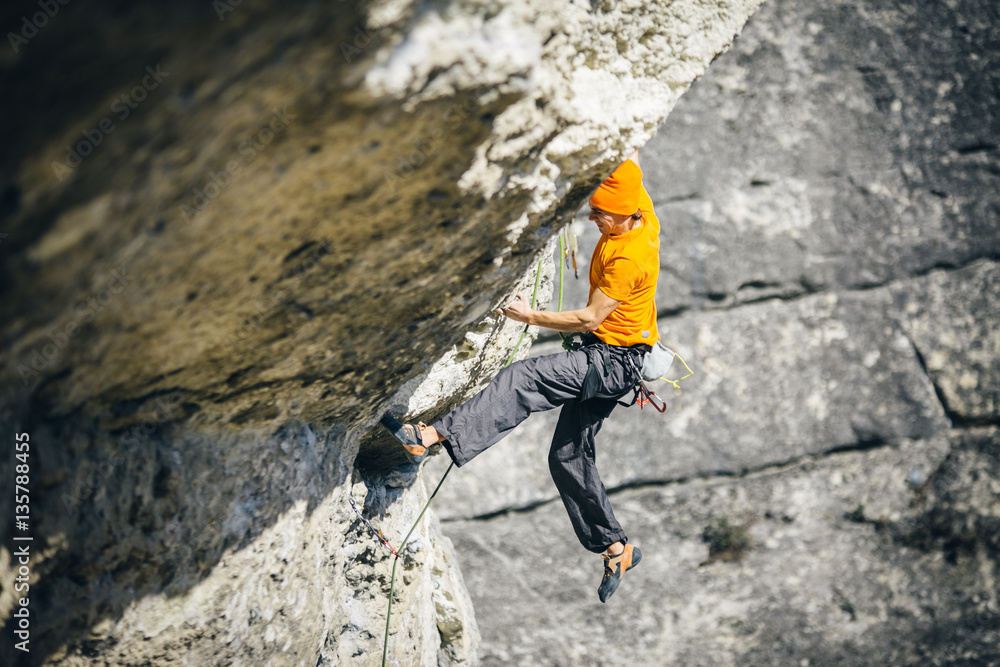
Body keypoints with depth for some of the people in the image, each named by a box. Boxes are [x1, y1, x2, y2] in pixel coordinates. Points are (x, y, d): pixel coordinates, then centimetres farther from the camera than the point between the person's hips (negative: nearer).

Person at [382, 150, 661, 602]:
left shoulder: (632, 256, -24)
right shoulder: (641, 215, 1)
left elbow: (590, 318, -23)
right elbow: (628, 157, 19)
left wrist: (530, 317, -16)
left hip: (615, 361, -10)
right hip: (602, 358, 10)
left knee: (522, 379, -29)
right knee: (569, 456, 12)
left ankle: (432, 436, -40)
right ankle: (616, 547, 23)